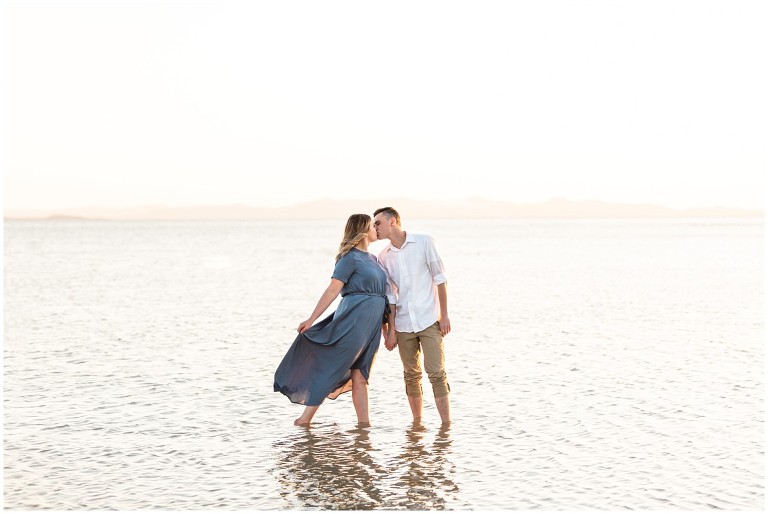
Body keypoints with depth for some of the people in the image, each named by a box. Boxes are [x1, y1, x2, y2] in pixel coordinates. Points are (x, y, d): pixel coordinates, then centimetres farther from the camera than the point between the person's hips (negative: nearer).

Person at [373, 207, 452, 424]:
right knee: (411, 375, 8)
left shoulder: (424, 242, -3)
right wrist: (390, 330, 2)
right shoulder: (383, 257, 6)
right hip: (403, 325, 3)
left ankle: (446, 424, -6)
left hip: (429, 320, -3)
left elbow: (440, 278, -1)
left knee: (436, 372, -9)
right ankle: (417, 422, 19)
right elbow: (389, 296, 7)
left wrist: (444, 315, -5)